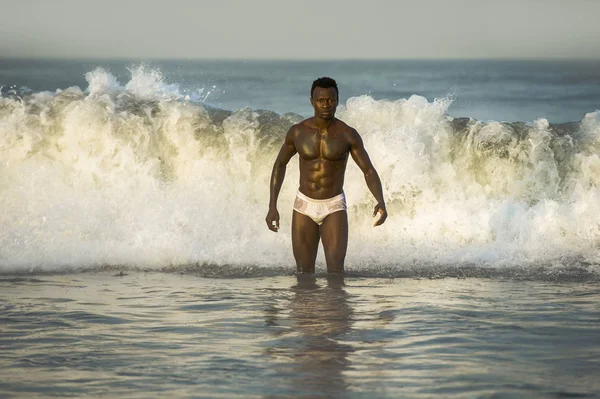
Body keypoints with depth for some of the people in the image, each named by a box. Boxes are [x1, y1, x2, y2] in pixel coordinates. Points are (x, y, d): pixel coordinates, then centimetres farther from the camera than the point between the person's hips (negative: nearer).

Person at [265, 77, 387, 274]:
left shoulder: (348, 135, -10)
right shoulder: (297, 132, -4)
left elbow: (369, 171, -9)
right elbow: (280, 164, 10)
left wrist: (380, 202, -29)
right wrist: (272, 207, 5)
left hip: (334, 208, -2)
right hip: (304, 206, 2)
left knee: (335, 270, -16)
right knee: (304, 273, 5)